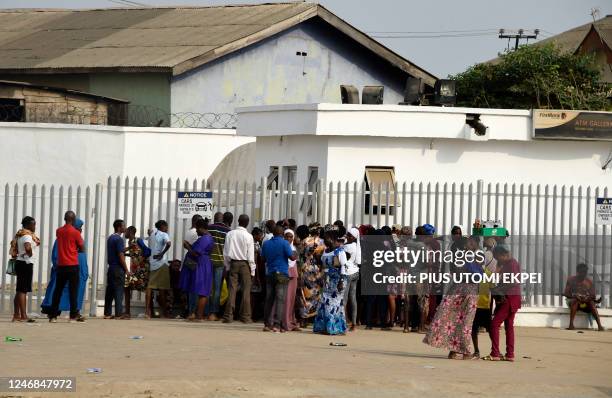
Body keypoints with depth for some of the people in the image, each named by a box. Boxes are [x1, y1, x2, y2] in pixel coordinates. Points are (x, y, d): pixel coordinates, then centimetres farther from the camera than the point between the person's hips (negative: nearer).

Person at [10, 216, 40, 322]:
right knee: (23, 290, -11)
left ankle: (16, 315, 15)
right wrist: (30, 254, -15)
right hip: (26, 264, -10)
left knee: (19, 291, 12)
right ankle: (23, 316, -13)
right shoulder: (27, 235, -15)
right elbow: (27, 247, -33)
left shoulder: (20, 235, 14)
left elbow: (14, 247, 22)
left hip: (19, 263, 10)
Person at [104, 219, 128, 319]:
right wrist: (126, 269, -13)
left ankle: (107, 313, 10)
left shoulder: (110, 238, 14)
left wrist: (125, 249, 23)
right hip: (118, 267, -8)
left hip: (111, 266, 8)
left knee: (110, 290, 9)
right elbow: (121, 255, -17)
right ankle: (119, 314, -9)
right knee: (119, 290, -7)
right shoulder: (119, 239, -13)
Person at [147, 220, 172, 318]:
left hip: (151, 263, 6)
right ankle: (164, 312, 5)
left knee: (150, 286, 2)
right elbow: (169, 243, -24)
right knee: (162, 288, 1)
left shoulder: (152, 234, 14)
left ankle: (147, 310, -8)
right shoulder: (164, 235, -6)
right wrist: (162, 253, -15)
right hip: (161, 263, -5)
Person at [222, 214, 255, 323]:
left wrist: (227, 266, 13)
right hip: (245, 264, -3)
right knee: (246, 290, 1)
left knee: (232, 290, 4)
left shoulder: (230, 234, 0)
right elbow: (251, 255, -7)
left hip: (233, 263, 3)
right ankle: (245, 316, -1)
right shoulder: (248, 236, -9)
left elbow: (226, 252, 4)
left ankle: (228, 315, 0)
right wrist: (252, 270, 0)